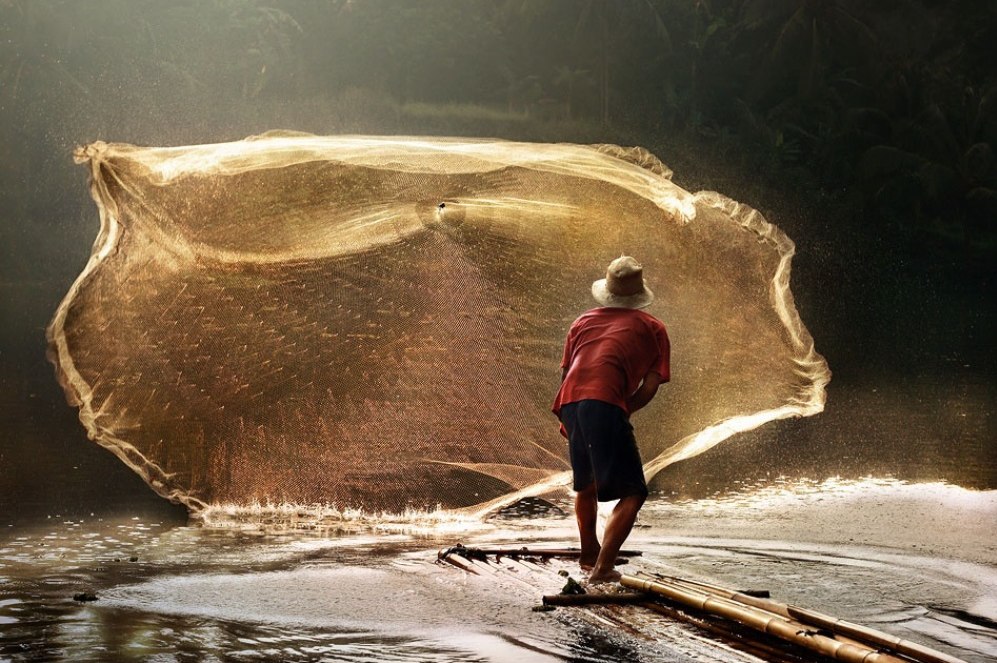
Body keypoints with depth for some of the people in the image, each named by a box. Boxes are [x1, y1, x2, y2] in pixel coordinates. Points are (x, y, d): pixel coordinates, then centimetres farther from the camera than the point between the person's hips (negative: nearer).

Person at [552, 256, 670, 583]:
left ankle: (589, 555, 44)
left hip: (570, 402, 6)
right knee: (632, 492, 0)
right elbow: (650, 386, 9)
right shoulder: (653, 328, 17)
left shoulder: (584, 321, 28)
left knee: (585, 483, 28)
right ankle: (603, 567, -14)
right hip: (606, 403, -6)